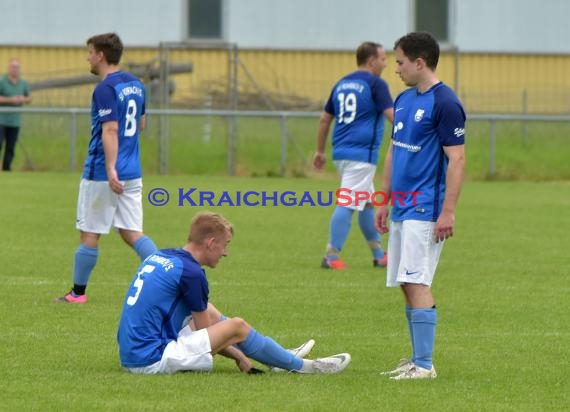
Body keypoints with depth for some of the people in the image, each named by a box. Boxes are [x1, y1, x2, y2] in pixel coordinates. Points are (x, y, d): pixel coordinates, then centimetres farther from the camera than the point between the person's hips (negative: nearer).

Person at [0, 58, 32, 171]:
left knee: (11, 148, 3)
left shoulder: (23, 83, 10)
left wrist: (24, 99, -3)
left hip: (15, 121, 5)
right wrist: (10, 100, -20)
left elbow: (29, 98, 19)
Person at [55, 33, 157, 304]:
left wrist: (111, 170, -29)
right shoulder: (135, 84, 11)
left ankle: (78, 293, 12)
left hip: (101, 175, -8)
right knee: (132, 233, 6)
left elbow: (110, 130, -23)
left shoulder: (106, 88, -14)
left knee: (89, 234, 3)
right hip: (132, 173, 8)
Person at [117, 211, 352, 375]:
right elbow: (206, 332, -3)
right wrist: (238, 356, 11)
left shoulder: (159, 257, 13)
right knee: (237, 326, -3)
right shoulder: (191, 272, -13)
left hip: (131, 356, 9)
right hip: (153, 360, -9)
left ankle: (281, 356, 30)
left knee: (210, 312, 22)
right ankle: (300, 366, 15)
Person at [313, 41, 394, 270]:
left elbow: (325, 118, 19)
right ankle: (332, 255, -12)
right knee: (347, 204, -9)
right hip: (362, 154, -8)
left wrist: (320, 151, 25)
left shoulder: (342, 83, 15)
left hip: (341, 152, 8)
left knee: (367, 202, 18)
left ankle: (379, 254, 23)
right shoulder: (375, 84, -7)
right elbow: (393, 116, -15)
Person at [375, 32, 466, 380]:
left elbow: (457, 159, -15)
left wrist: (448, 212, -19)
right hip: (403, 207, 9)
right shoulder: (404, 100, 14)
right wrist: (384, 201, 20)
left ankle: (424, 365, -10)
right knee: (408, 283, 9)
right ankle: (417, 359, 15)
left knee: (416, 283, -12)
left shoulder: (445, 103, -12)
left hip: (425, 210, -9)